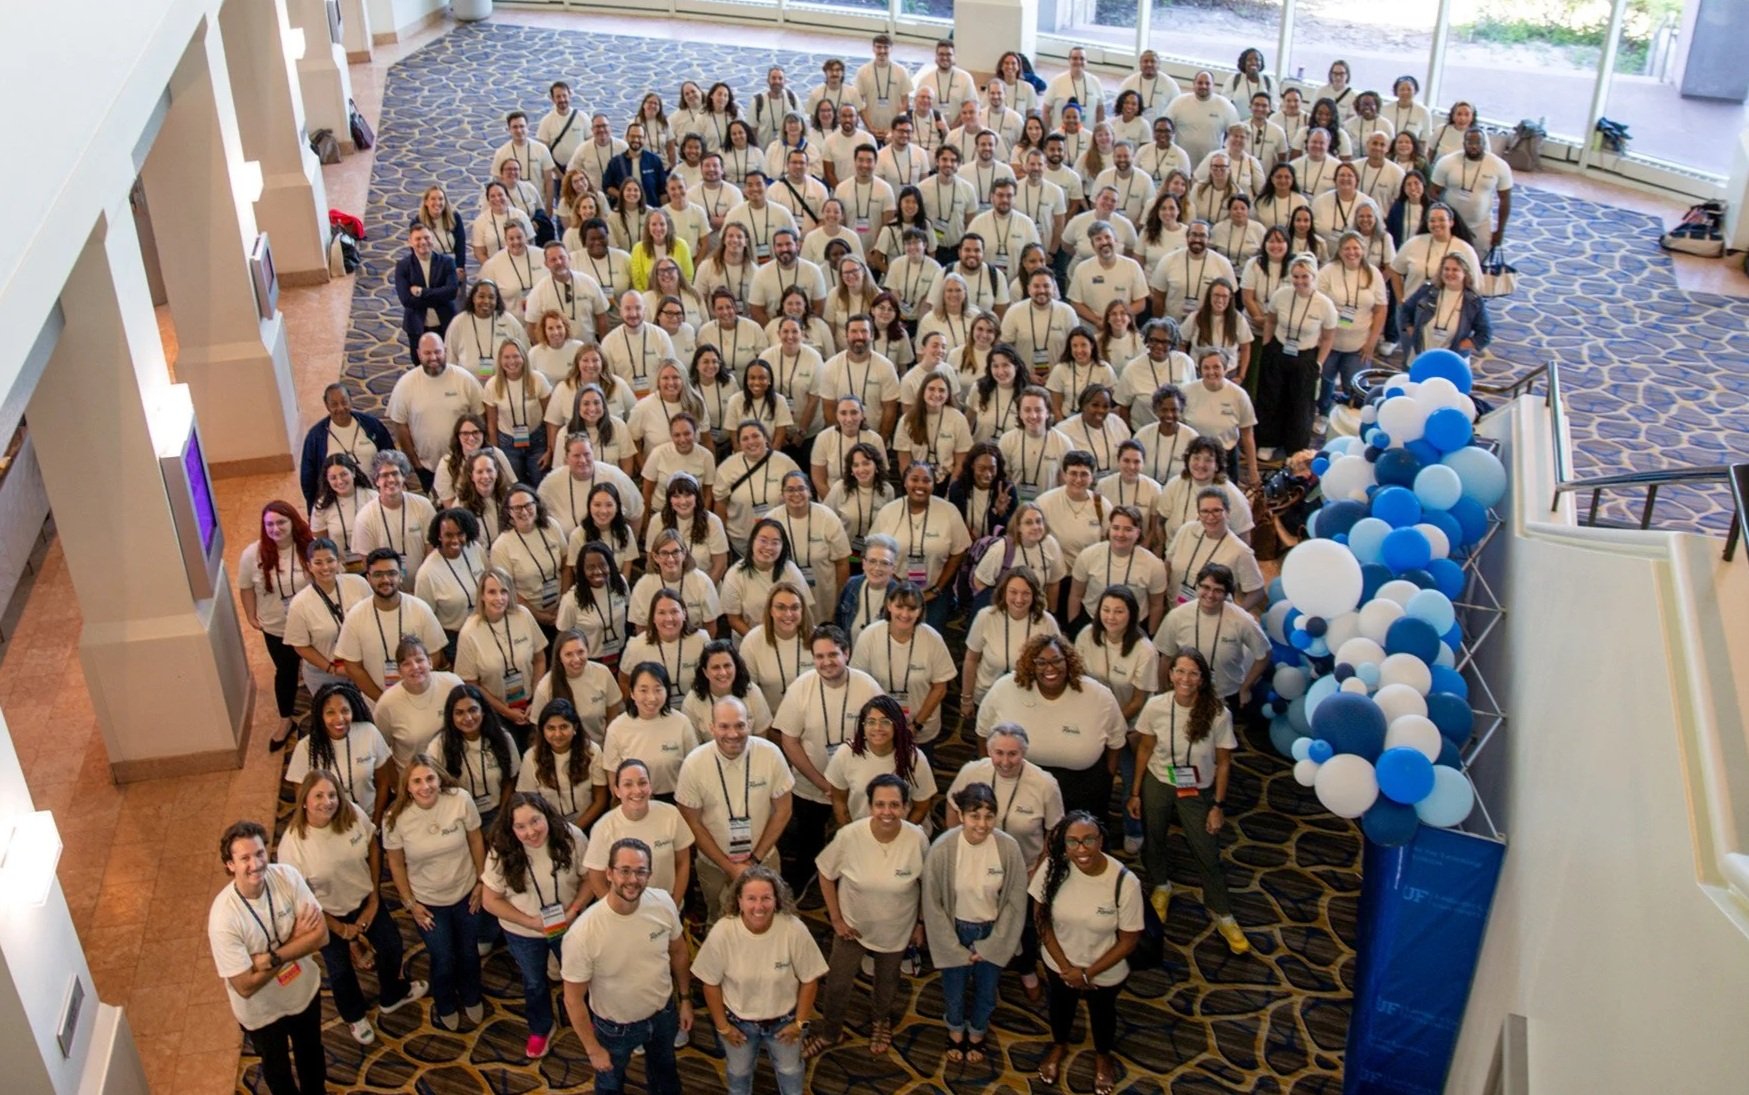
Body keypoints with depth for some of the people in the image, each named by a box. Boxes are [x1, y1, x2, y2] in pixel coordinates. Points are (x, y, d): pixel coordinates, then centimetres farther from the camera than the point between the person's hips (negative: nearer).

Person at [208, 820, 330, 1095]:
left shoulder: (287, 876, -24)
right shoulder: (224, 918, -34)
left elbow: (321, 935, -21)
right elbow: (245, 986, -28)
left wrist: (271, 957, -31)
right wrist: (295, 939, -25)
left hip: (304, 989, 3)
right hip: (262, 1010, -3)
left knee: (312, 1051, 29)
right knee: (276, 1064, 26)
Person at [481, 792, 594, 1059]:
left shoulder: (571, 837, -27)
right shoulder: (502, 852, -26)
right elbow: (490, 900, -16)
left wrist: (574, 910, -27)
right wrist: (530, 922, -23)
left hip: (569, 927, 0)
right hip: (523, 933, 0)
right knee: (534, 983, 26)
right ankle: (540, 1030, 54)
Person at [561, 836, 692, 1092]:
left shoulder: (664, 903, -24)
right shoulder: (582, 934, -36)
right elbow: (573, 999, -21)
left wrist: (685, 999, 6)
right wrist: (593, 1049, -12)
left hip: (663, 1013, 3)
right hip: (614, 1027, -3)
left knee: (664, 1070, 33)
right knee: (611, 1084, 27)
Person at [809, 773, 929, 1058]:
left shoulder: (918, 840, -27)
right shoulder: (849, 836, -29)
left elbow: (926, 885, -9)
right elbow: (826, 875, -11)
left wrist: (921, 924, 1)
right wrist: (836, 919, -9)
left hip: (896, 930, 1)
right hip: (852, 926, -1)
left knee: (887, 980, 27)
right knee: (838, 984, 15)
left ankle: (881, 1021, 59)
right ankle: (830, 1034, 45)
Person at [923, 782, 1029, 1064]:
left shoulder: (1008, 848, -23)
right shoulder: (942, 849, -26)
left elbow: (1015, 901, -10)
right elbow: (932, 904, -14)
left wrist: (990, 946, -7)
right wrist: (957, 950, -8)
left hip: (992, 933, 1)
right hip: (955, 932, -1)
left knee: (986, 992, 20)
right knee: (954, 992, 18)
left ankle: (977, 1034, 51)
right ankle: (956, 1032, 50)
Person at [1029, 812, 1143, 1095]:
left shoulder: (1125, 882, -33)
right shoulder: (1053, 868, -28)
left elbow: (1128, 940, -20)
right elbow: (1041, 918, -12)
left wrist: (1089, 973, -15)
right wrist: (1065, 966, -12)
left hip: (1105, 971, -1)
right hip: (1059, 964, 2)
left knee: (1102, 1012, 28)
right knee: (1061, 1005, 30)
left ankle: (1102, 1057, 59)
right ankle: (1059, 1047, 62)